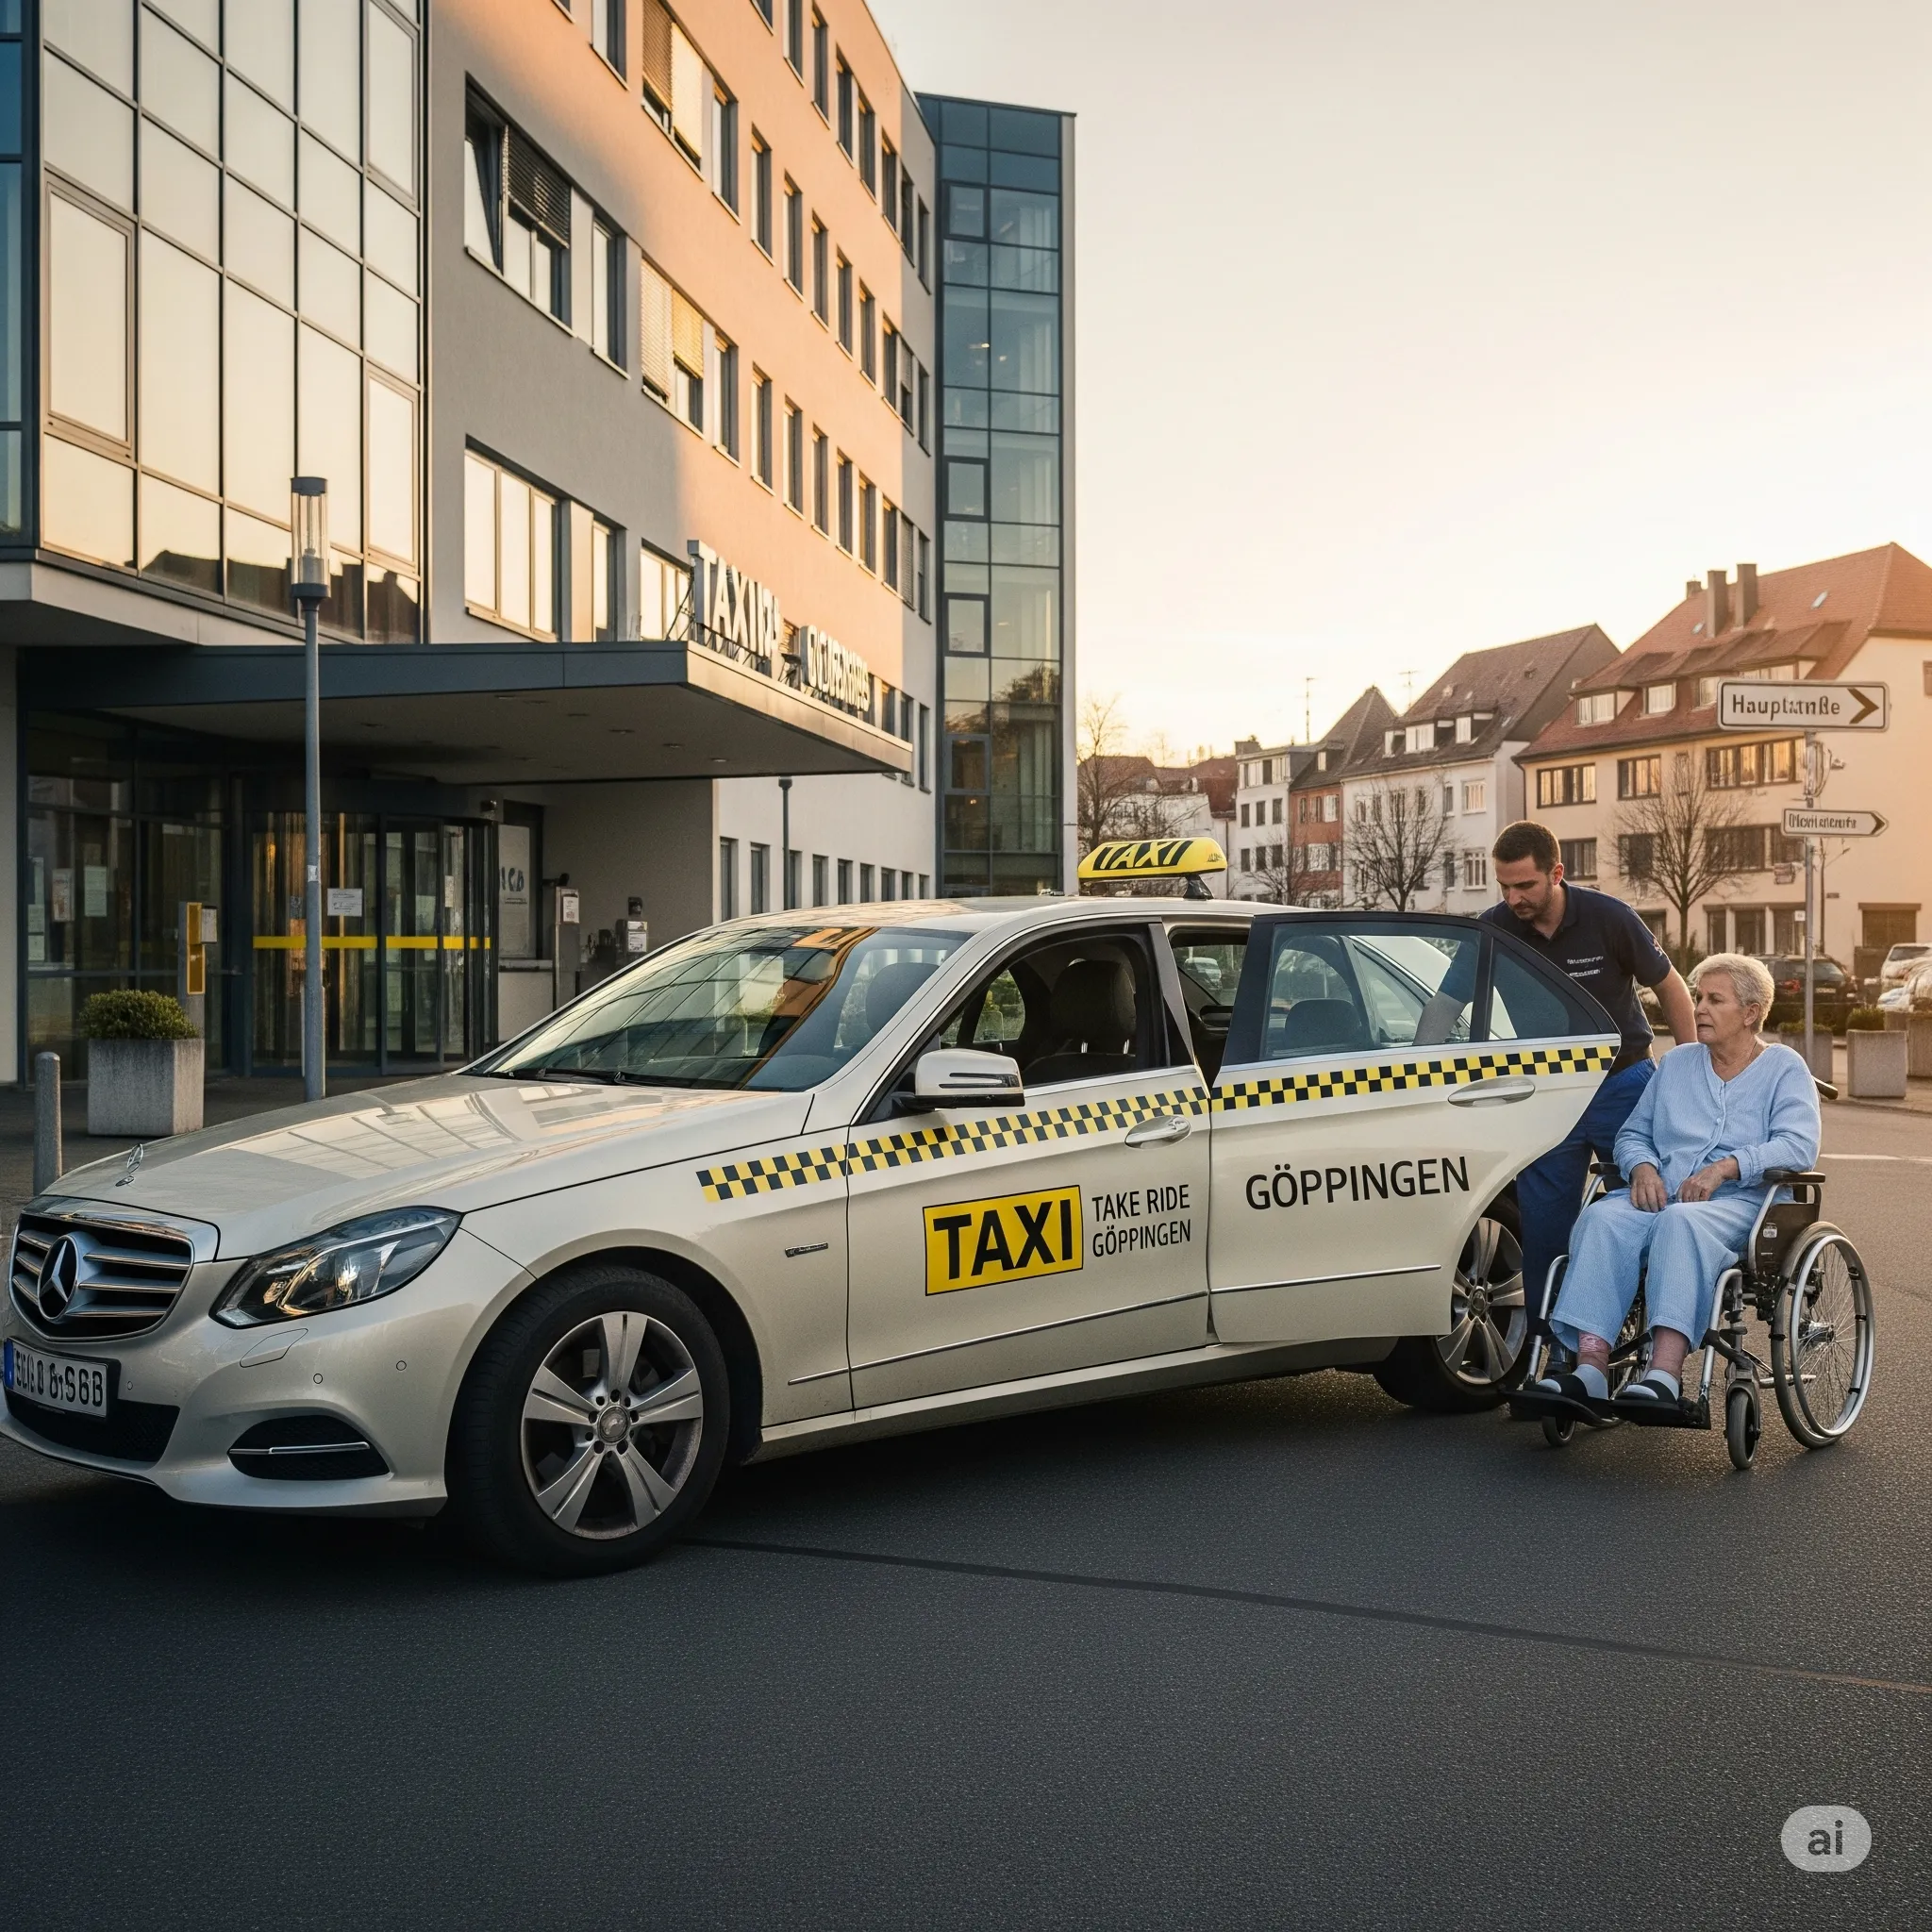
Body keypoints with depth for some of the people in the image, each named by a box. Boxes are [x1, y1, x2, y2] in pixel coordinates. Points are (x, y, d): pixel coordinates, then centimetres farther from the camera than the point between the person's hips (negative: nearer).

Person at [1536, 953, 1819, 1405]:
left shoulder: (1784, 1068, 11)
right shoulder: (1676, 1063, 24)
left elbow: (1798, 1146, -6)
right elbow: (1632, 1133, 22)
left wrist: (1725, 1167, -19)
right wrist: (1642, 1167, -2)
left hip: (1740, 1202, -4)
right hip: (1660, 1194, 4)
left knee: (1680, 1222, -39)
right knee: (1602, 1219, -30)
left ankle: (1665, 1373, -50)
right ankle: (1590, 1369, -40)